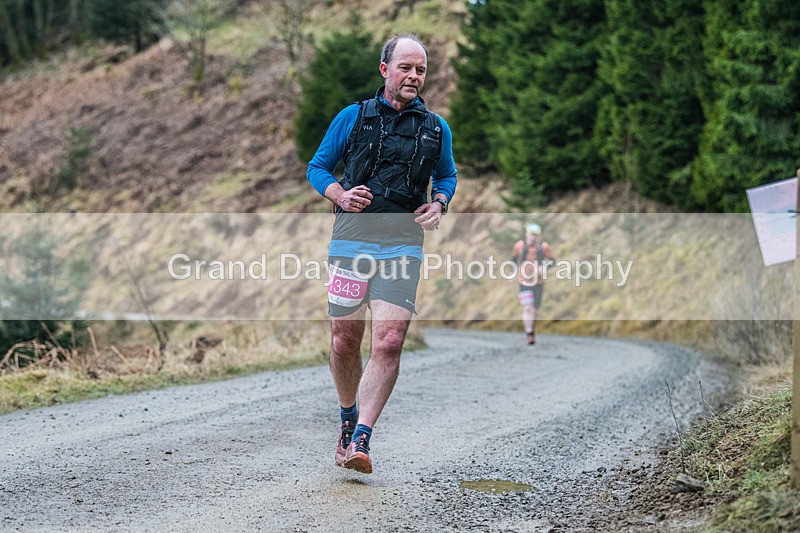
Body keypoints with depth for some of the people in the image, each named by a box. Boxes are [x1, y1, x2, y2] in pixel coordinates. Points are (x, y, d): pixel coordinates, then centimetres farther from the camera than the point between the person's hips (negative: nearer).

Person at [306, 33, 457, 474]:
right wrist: (340, 194, -10)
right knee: (345, 342, 5)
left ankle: (360, 440, -15)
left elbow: (447, 176, 26)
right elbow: (317, 167, 11)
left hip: (403, 244, 0)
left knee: (388, 342, -15)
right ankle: (348, 417, 31)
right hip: (351, 240, 0)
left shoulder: (436, 128, 12)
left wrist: (439, 204, 4)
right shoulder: (353, 117, 6)